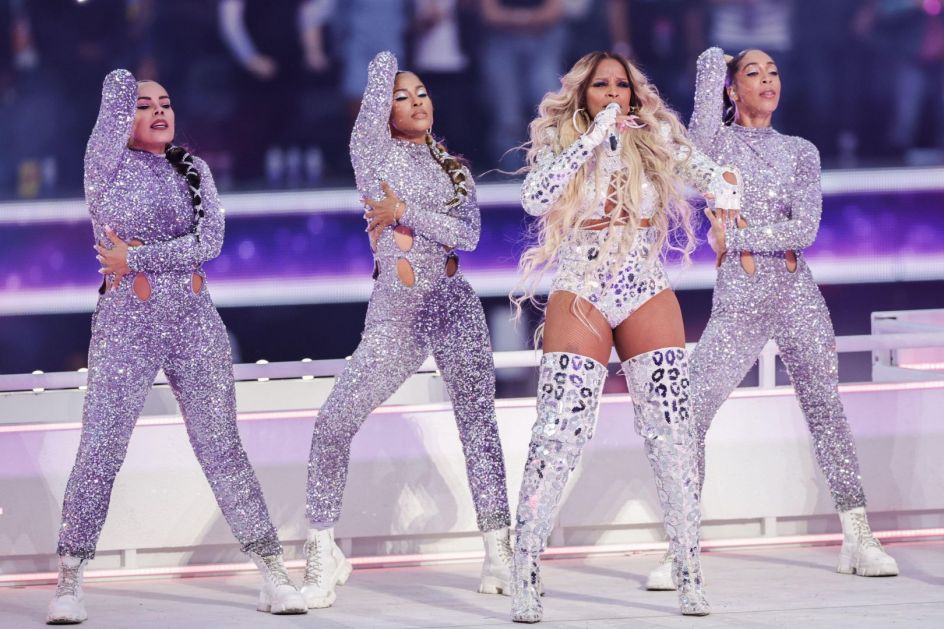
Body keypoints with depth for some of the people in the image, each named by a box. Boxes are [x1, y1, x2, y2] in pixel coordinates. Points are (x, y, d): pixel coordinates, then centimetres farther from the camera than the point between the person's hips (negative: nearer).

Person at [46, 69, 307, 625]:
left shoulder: (194, 170, 12)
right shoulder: (107, 165, 2)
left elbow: (210, 240, -2)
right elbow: (118, 84, -5)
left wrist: (138, 256, -9)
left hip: (195, 320, 3)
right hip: (127, 320, -3)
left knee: (221, 447, 2)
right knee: (101, 449, -7)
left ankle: (274, 575, 2)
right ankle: (70, 584, -1)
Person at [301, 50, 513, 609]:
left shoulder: (455, 169, 15)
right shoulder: (374, 152, 7)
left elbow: (468, 235, 0)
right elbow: (382, 70, 2)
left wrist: (405, 211, -7)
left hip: (454, 304, 2)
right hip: (395, 311, -2)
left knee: (479, 421, -3)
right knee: (335, 422, -12)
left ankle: (500, 552, 0)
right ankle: (324, 554, -3)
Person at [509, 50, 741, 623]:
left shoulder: (656, 141, 7)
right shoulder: (559, 143, 2)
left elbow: (709, 172, -2)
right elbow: (535, 198, -16)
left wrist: (724, 187, -26)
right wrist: (595, 136, -17)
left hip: (648, 297, 2)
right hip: (580, 298, -2)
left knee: (673, 435, -4)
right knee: (558, 436, -10)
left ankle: (690, 575, 0)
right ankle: (525, 577, -6)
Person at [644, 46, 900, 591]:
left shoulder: (802, 152, 11)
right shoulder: (714, 141, 5)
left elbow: (806, 228, -3)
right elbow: (711, 59, -8)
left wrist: (737, 237, -9)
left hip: (797, 293, 2)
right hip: (738, 297, -2)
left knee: (826, 409, 4)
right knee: (690, 417, -11)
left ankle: (859, 539, 7)